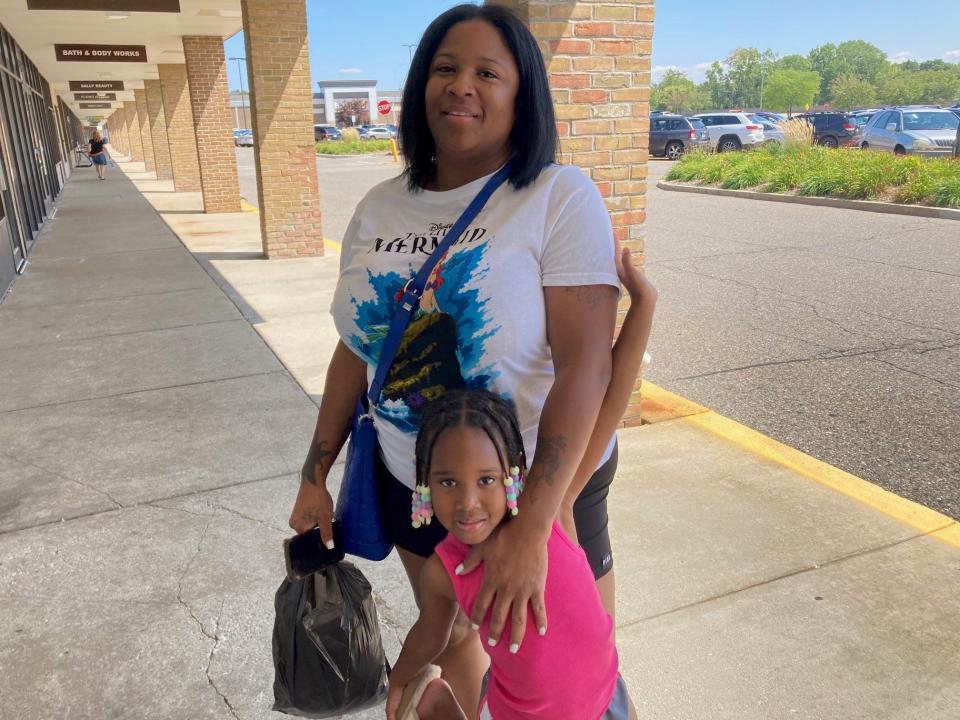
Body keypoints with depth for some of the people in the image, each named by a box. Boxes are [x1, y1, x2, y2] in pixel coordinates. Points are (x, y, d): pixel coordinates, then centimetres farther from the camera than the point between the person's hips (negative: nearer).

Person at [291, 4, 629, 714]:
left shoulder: (561, 196, -16)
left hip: (541, 485, -4)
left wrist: (530, 527, -29)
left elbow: (586, 362, -24)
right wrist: (315, 477, 7)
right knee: (449, 633, 26)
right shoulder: (379, 208, 0)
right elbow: (356, 350, 6)